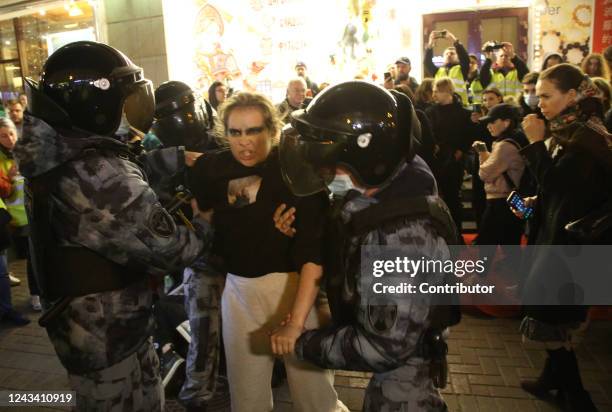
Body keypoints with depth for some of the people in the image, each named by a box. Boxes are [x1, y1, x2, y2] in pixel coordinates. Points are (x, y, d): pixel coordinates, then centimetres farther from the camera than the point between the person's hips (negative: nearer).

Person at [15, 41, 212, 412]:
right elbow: (166, 251, -27)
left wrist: (182, 157, 10)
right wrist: (205, 226, -8)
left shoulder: (59, 154, 0)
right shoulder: (100, 175, -32)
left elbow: (132, 172, 15)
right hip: (108, 336, -9)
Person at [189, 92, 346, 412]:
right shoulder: (214, 168, -1)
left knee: (313, 386, 4)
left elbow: (314, 251, -23)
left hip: (293, 284, -4)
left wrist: (296, 321, -30)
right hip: (238, 287, 4)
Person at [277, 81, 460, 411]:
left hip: (402, 378, -8)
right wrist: (301, 223, -8)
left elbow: (386, 347, -32)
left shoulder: (404, 235, -36)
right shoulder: (372, 197, -9)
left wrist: (304, 344, -20)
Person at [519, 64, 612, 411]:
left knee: (550, 315, -1)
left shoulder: (584, 137, -19)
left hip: (571, 239, -9)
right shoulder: (572, 131, 10)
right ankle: (554, 379, 35)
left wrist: (537, 142, -21)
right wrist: (537, 202, 4)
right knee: (554, 313, 18)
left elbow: (554, 183, -24)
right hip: (559, 232, 9)